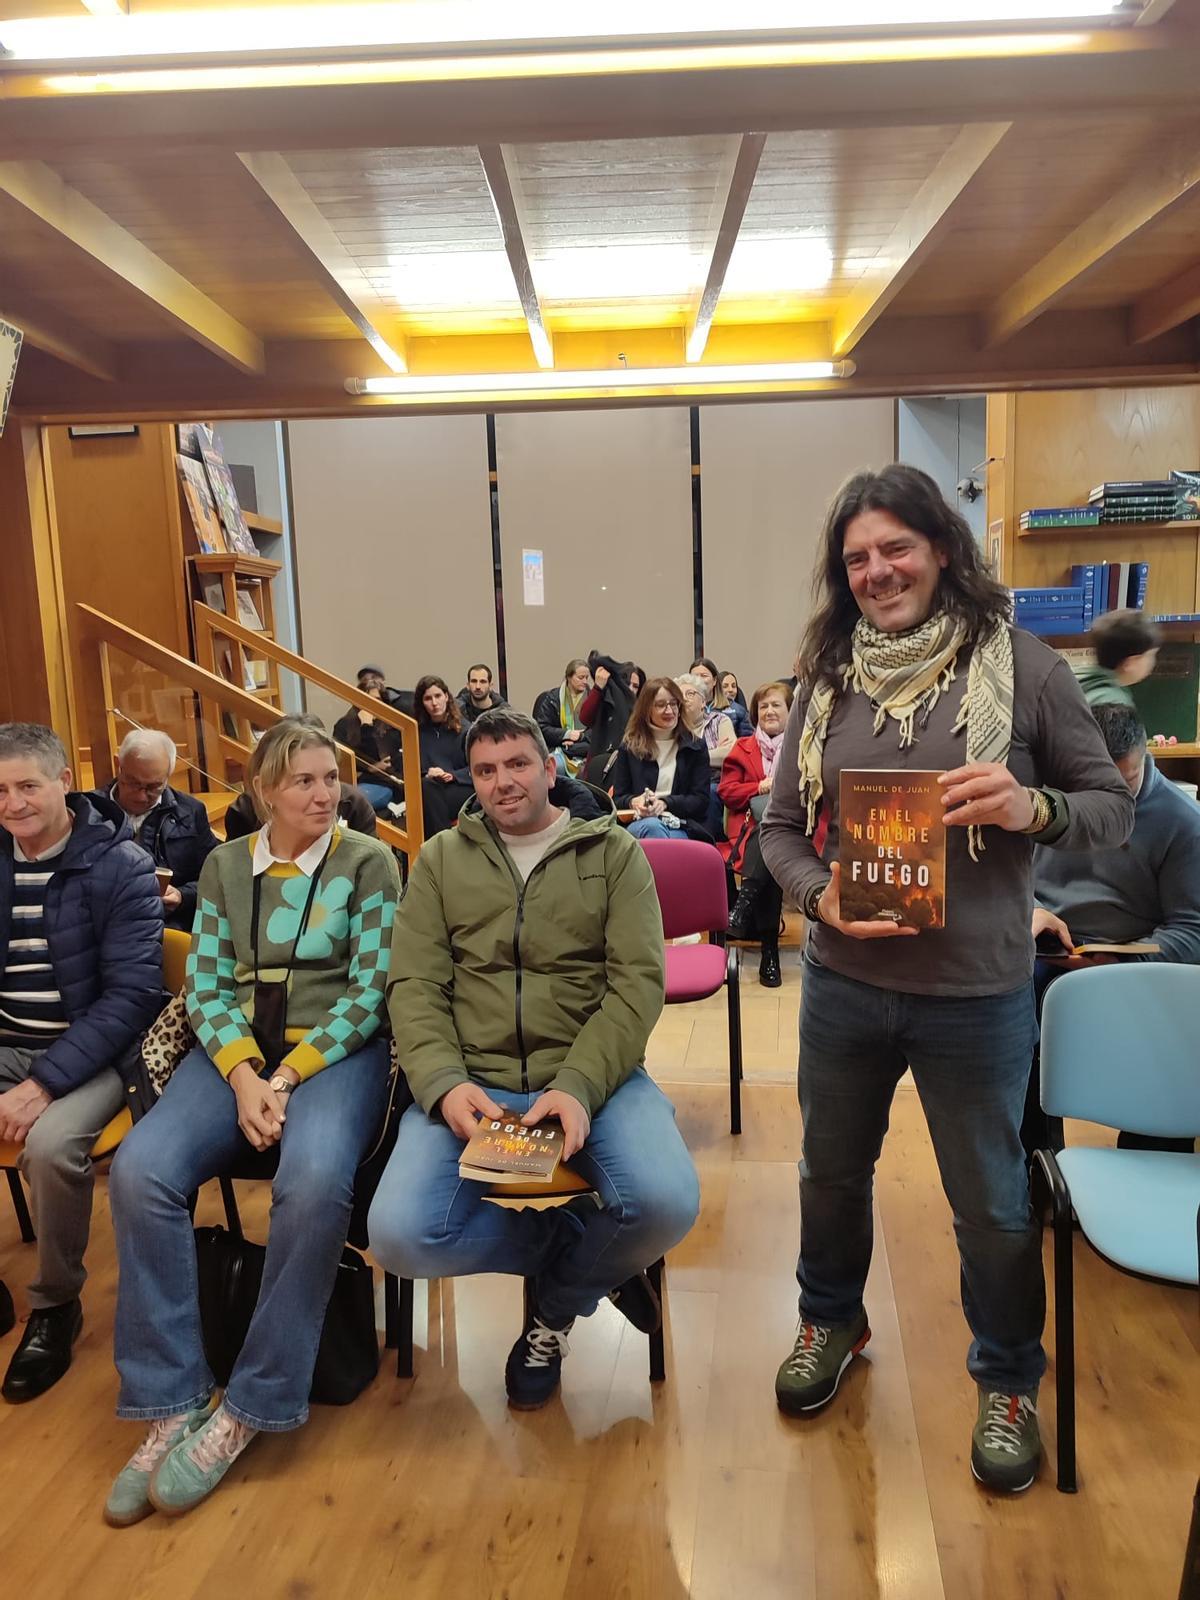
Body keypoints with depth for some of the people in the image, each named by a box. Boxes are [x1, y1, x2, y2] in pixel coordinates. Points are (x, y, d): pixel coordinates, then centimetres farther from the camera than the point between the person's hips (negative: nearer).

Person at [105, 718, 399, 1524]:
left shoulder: (369, 863, 0)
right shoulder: (224, 866, 11)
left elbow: (370, 992, -6)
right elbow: (206, 985, 5)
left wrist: (288, 1077, -15)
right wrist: (244, 1075, -13)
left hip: (336, 1051, -3)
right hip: (239, 1051, 4)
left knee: (314, 1183, -34)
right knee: (140, 1170, -24)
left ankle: (248, 1408, -15)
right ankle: (171, 1403, -12)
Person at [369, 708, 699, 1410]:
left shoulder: (614, 852, 5)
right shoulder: (441, 860, 11)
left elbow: (639, 983, -4)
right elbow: (415, 986, 3)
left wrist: (579, 1086, -20)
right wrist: (444, 1082, -16)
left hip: (591, 1075, -1)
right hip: (473, 1082, 2)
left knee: (666, 1204, -28)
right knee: (400, 1234, -23)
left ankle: (557, 1301, 8)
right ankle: (588, 1258, 4)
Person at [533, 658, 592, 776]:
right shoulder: (552, 698, 8)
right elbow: (541, 727, 2)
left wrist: (580, 737, -11)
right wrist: (567, 734, -9)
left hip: (585, 749, 1)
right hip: (558, 747, -1)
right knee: (557, 765, -35)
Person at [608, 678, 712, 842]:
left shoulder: (695, 748, 15)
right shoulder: (629, 747, 17)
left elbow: (701, 800, 7)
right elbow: (618, 799, 13)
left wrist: (665, 803, -10)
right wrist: (634, 802, -12)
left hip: (681, 828, 0)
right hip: (638, 824, 0)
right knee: (652, 826, -37)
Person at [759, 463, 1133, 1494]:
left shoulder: (1021, 666, -8)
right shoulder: (827, 679, 1)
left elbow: (1116, 810, -4)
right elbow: (780, 826, 5)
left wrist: (1033, 808, -24)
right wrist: (818, 896, -14)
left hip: (977, 994, -3)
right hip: (844, 984, 3)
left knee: (991, 1203, 14)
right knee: (832, 1171, 22)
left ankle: (1008, 1382, 41)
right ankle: (831, 1321, 50)